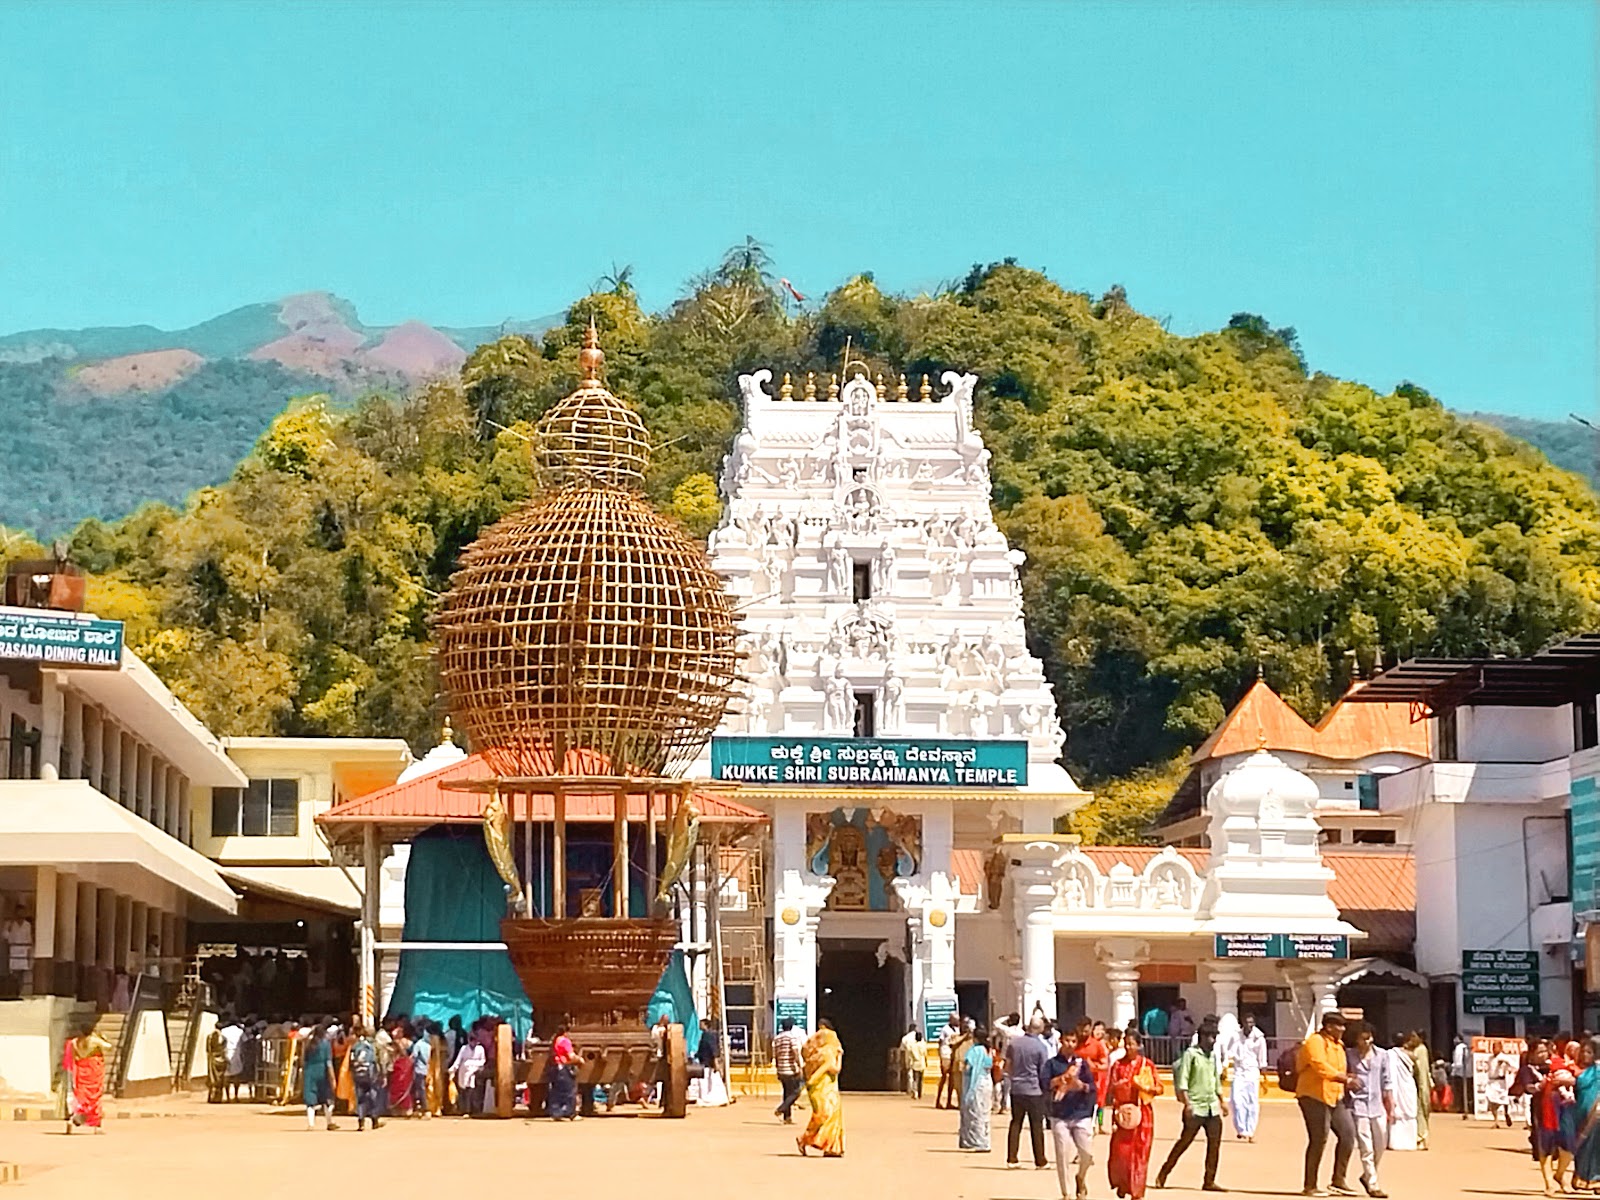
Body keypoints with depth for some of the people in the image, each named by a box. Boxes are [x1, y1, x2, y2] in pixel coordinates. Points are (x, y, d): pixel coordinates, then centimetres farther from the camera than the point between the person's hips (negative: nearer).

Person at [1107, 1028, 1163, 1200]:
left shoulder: (1147, 1065, 3)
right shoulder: (1118, 1065, 5)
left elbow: (1159, 1088, 2)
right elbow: (1110, 1090, 5)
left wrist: (1145, 1087, -14)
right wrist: (1117, 1086, -14)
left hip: (1142, 1113, 0)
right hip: (1122, 1111, 0)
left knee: (1140, 1152, -1)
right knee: (1120, 1151, -6)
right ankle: (1121, 1183, 20)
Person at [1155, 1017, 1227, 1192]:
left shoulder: (1212, 1056, 15)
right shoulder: (1190, 1054, -7)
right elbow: (1182, 1081, -13)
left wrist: (1222, 1101, 21)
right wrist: (1187, 1103, -20)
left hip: (1212, 1107, 7)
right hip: (1195, 1108, -7)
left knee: (1214, 1143, 0)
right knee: (1184, 1142, -2)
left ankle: (1209, 1181, 4)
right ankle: (1163, 1174, 10)